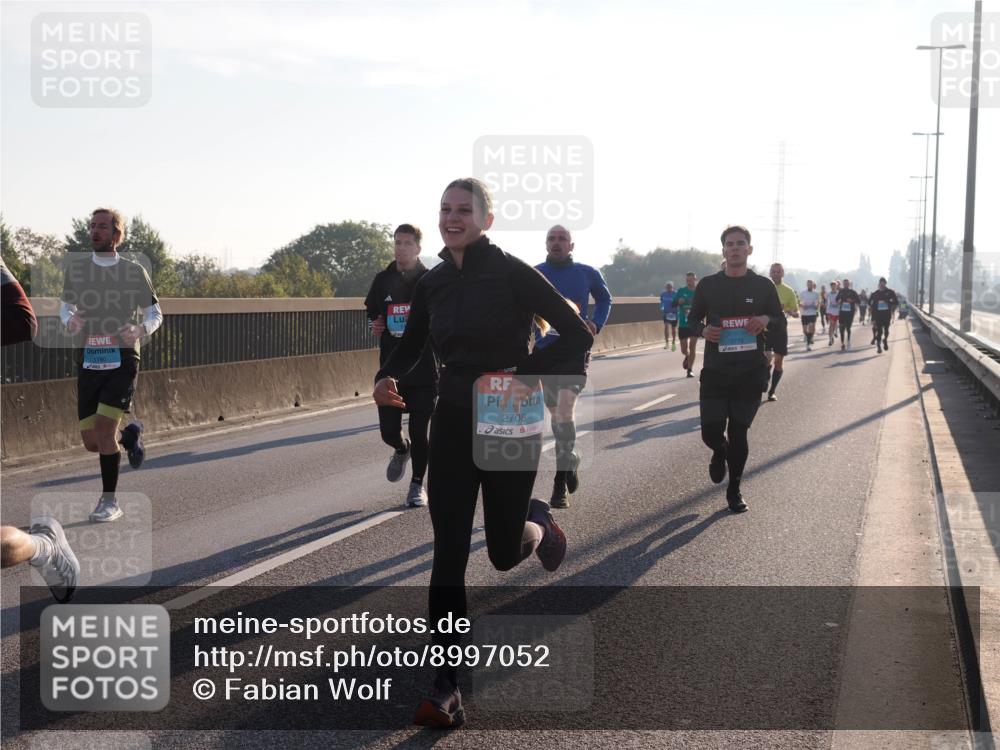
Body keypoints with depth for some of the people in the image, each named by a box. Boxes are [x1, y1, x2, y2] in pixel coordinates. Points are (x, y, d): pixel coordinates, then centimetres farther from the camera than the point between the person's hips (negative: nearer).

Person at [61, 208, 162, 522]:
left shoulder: (134, 272, -1)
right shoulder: (75, 267, 6)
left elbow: (155, 313, 6)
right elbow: (65, 305, 18)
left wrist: (140, 330, -16)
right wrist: (70, 322, -6)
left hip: (122, 360, -3)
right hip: (88, 361, 3)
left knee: (104, 431, -15)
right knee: (91, 442, 3)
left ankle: (110, 502, 0)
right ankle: (130, 436, 37)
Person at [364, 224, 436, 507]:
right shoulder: (383, 280, 8)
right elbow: (372, 313, 21)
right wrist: (374, 325, 0)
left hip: (424, 369, -3)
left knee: (418, 432, -1)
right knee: (388, 430, 1)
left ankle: (417, 484, 18)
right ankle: (401, 450, 37)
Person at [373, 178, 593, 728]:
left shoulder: (511, 273, -11)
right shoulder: (432, 284, 4)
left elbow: (578, 333, -12)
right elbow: (410, 346, 17)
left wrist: (526, 373, -22)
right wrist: (386, 379, -4)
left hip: (508, 424, -4)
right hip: (453, 422, 4)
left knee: (504, 554, 6)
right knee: (448, 554, -3)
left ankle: (537, 523, 44)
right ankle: (445, 690, 0)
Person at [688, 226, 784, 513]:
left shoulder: (763, 285, 2)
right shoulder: (708, 285, 3)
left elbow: (781, 324, 9)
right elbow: (693, 319, 13)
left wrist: (766, 320, -14)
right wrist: (703, 330, -10)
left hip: (750, 373, 0)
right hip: (715, 371, 1)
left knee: (738, 432, 1)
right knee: (711, 431, -5)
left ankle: (734, 490, 18)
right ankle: (720, 452, 33)